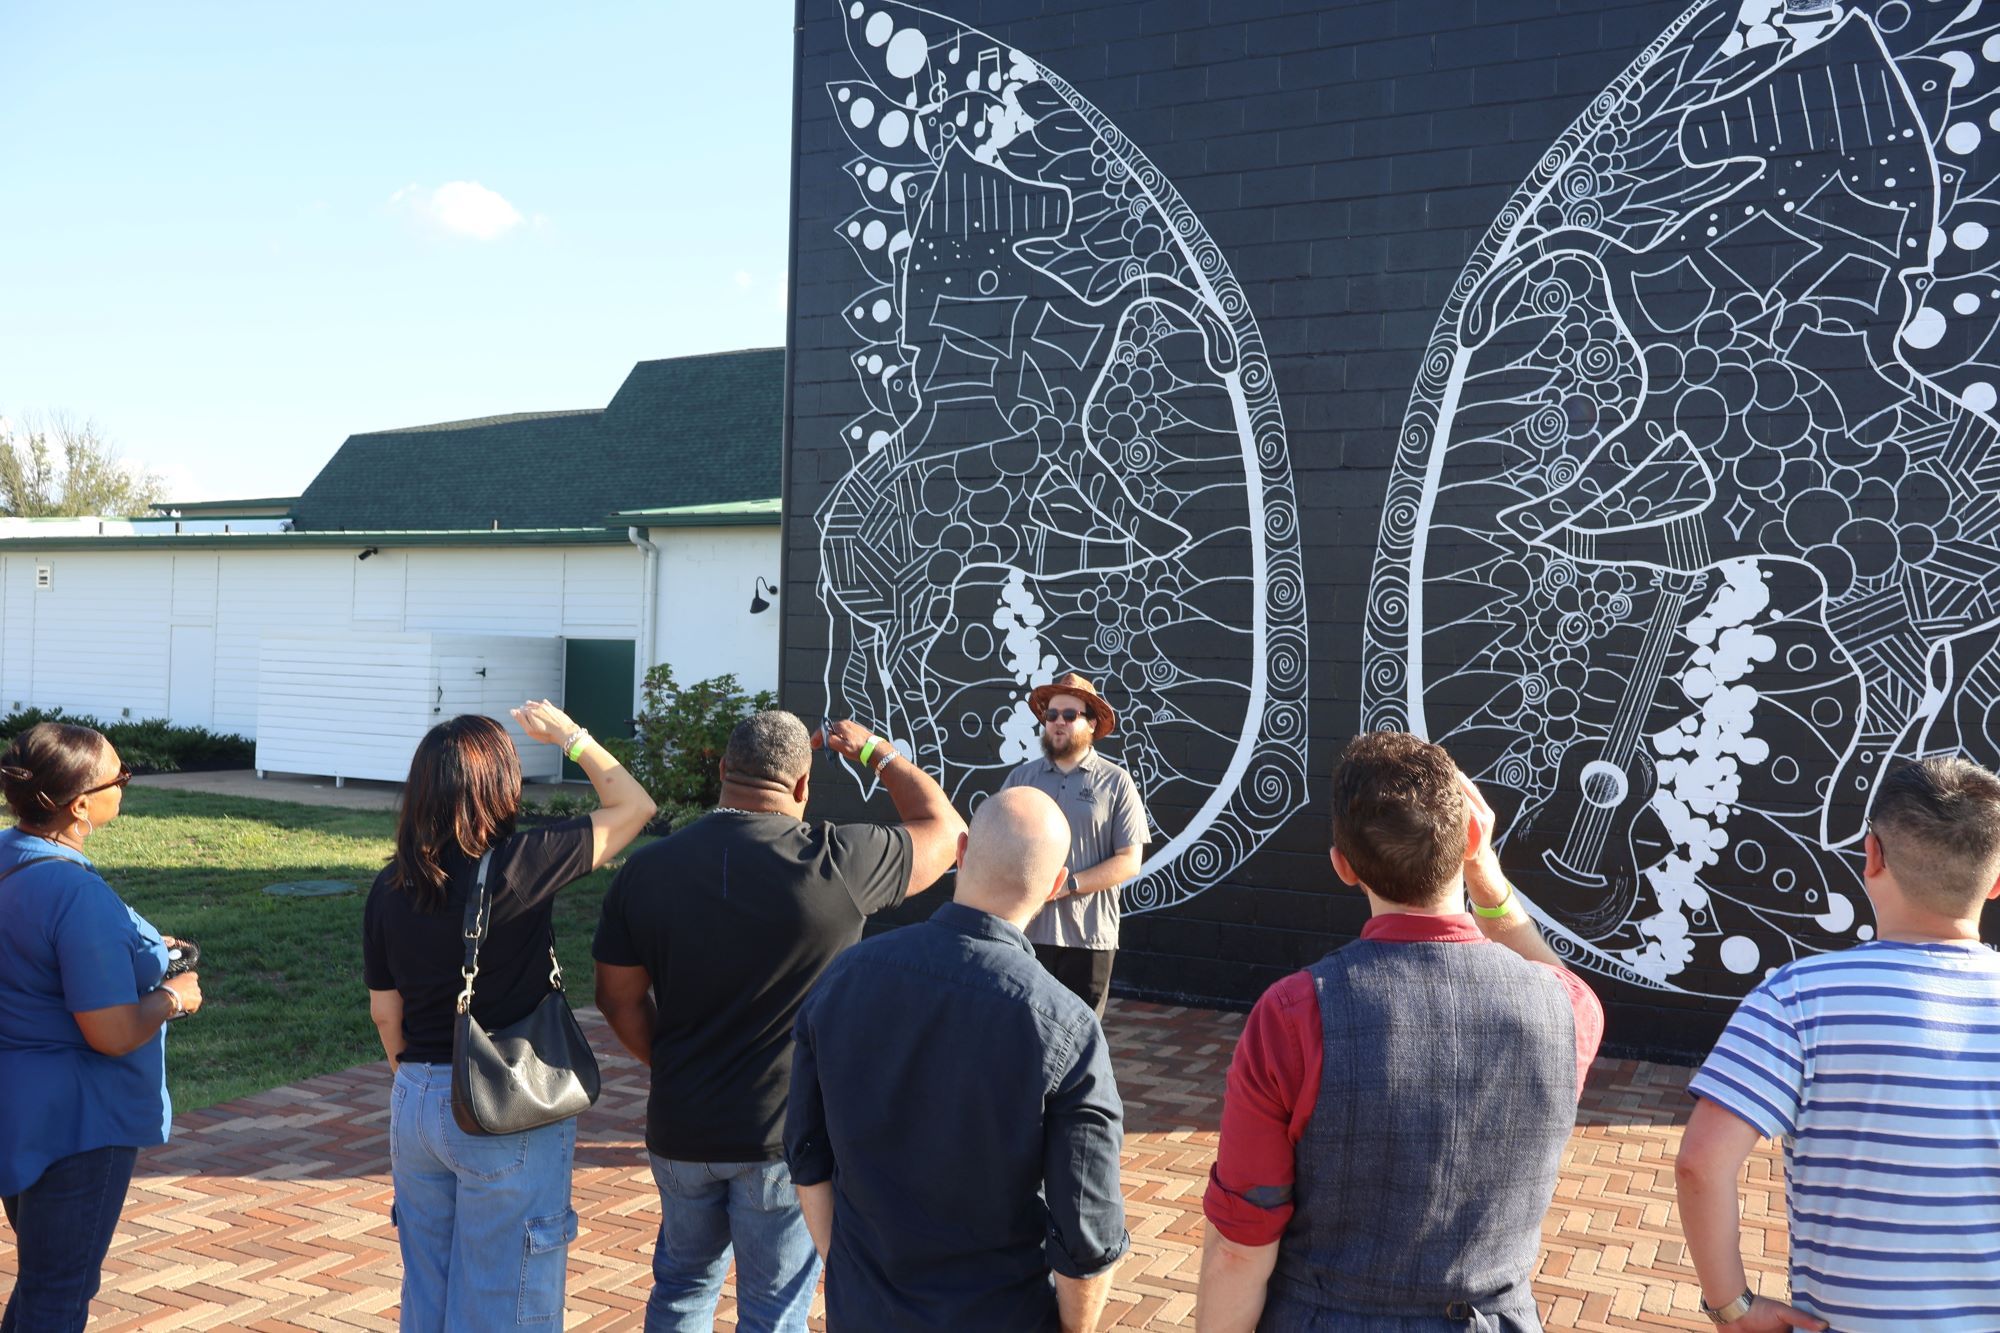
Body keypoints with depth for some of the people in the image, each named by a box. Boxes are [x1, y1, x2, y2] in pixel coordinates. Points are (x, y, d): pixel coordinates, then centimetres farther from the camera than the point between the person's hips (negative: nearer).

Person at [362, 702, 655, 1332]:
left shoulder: (389, 889, -2)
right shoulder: (518, 864, -19)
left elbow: (385, 1014, 8)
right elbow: (633, 805, -8)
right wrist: (568, 734, 3)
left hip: (416, 1100, 6)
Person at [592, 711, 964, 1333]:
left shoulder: (647, 868, -5)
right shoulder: (839, 862, -16)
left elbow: (619, 999, 3)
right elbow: (943, 828, 0)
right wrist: (875, 750, 11)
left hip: (680, 1129, 4)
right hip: (788, 1136, -4)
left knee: (683, 1282, 25)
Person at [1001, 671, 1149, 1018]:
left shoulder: (1116, 783, 0)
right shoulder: (1021, 777, 8)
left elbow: (1129, 861, -5)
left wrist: (1068, 884, -14)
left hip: (1088, 937, -2)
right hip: (1023, 932, 2)